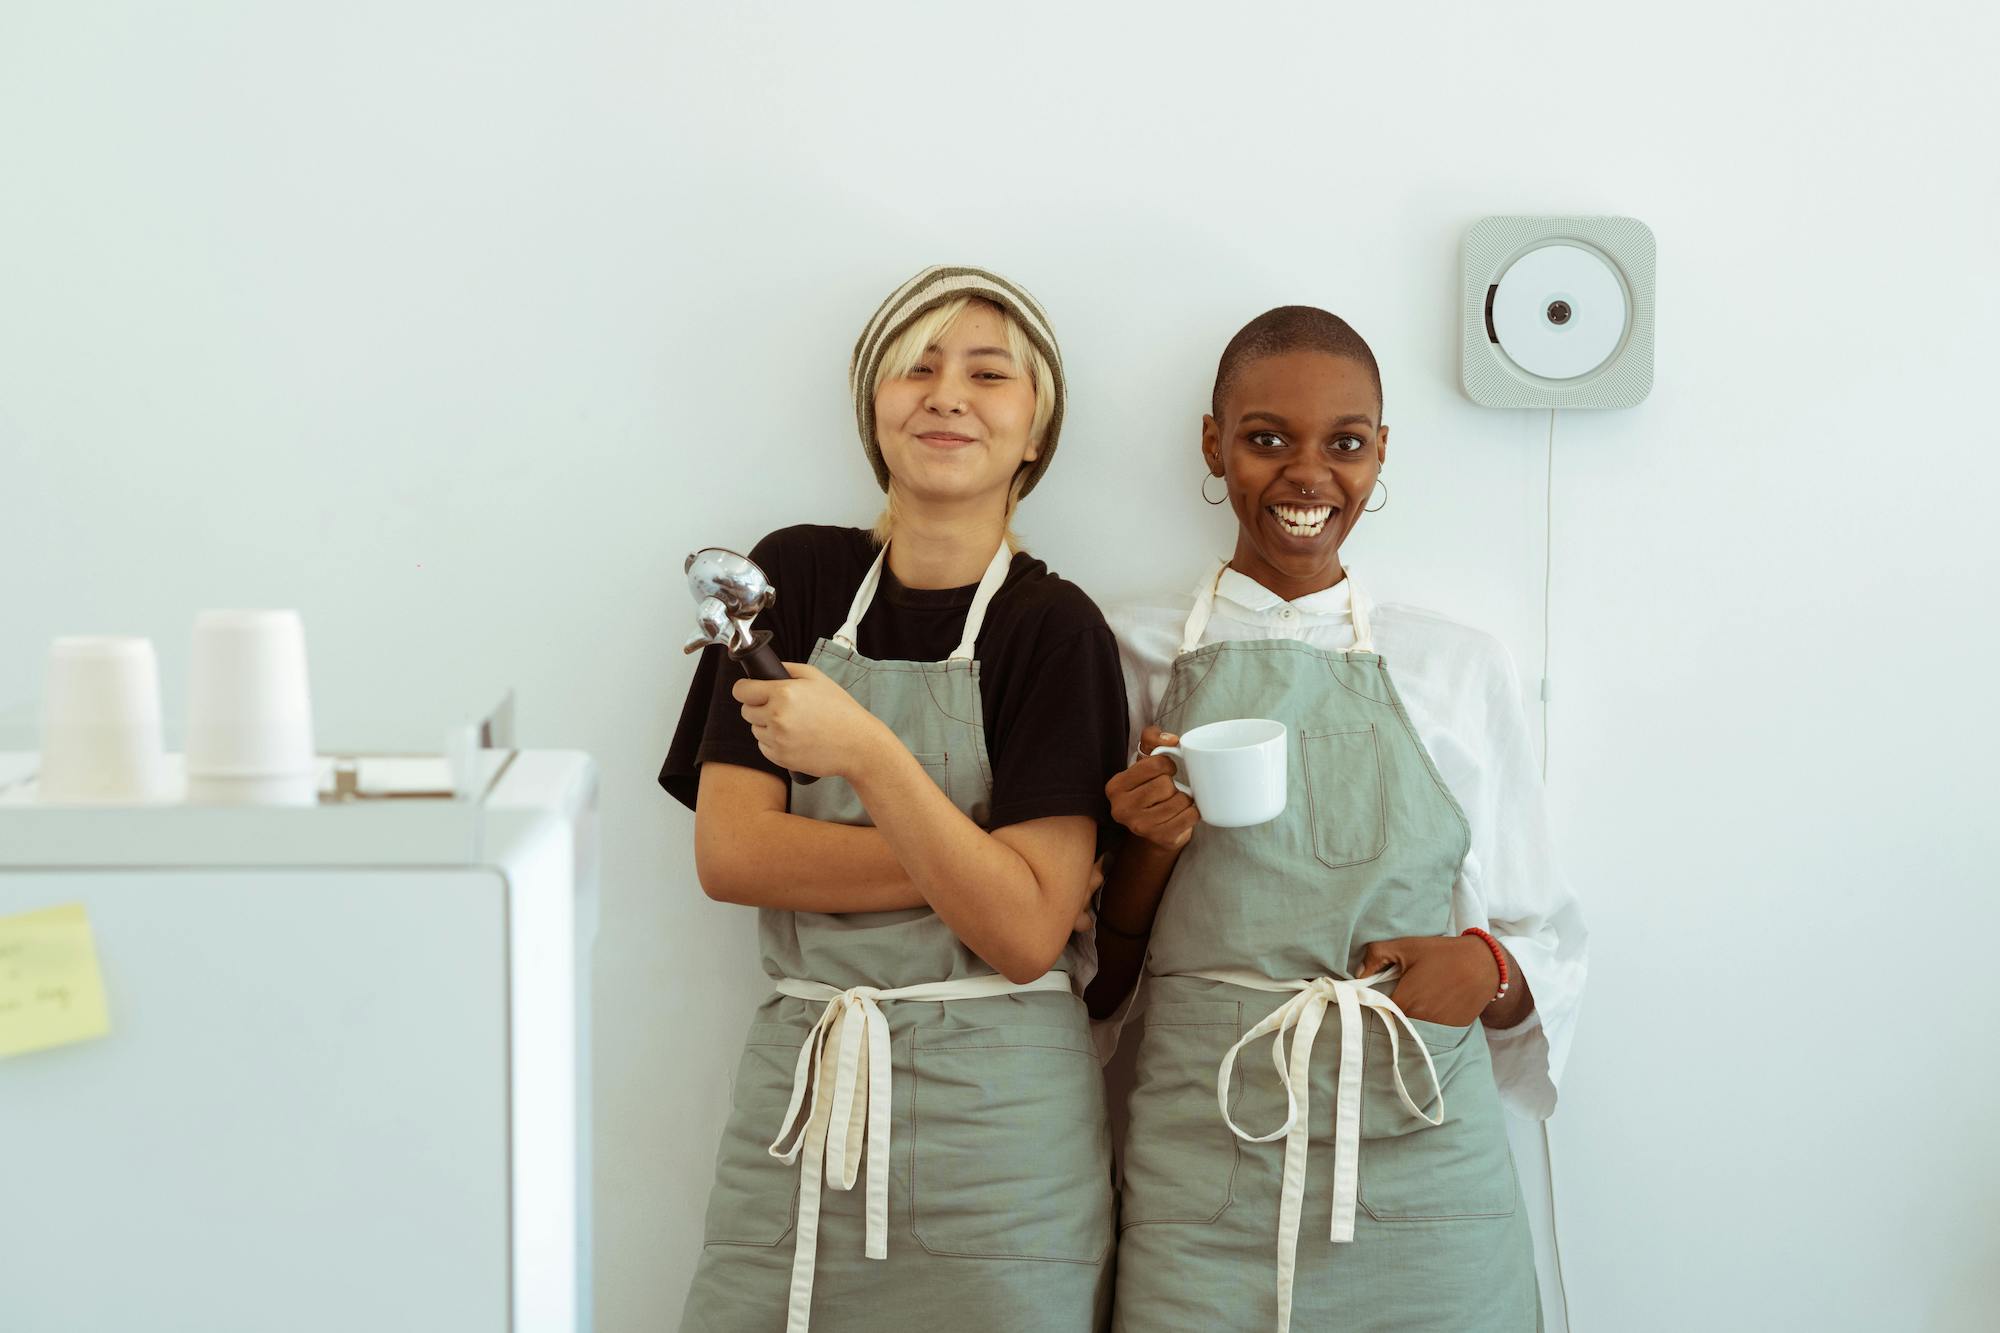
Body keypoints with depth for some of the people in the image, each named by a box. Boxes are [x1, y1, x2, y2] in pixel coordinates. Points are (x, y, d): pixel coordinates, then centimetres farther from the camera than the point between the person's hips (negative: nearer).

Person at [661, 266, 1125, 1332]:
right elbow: (728, 853, -3)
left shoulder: (1055, 630, -5)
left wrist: (865, 752, -21)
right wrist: (967, 857, -12)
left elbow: (1026, 933, -12)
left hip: (993, 1125, -3)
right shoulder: (796, 576, 6)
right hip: (792, 1096, 3)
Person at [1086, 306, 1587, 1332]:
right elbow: (1096, 976, 9)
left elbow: (1541, 945, 11)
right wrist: (1149, 850, -10)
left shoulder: (1459, 669, 8)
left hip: (1422, 1180, 1)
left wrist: (1488, 969, -10)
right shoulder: (1134, 656, 6)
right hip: (1205, 1190, -1)